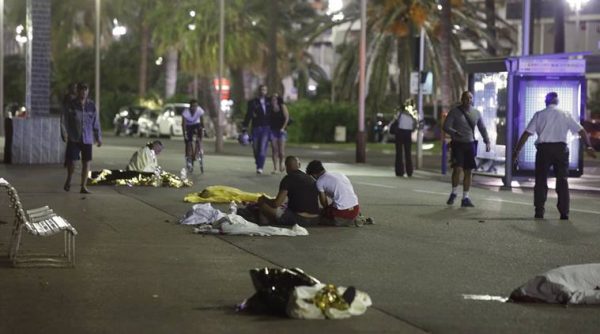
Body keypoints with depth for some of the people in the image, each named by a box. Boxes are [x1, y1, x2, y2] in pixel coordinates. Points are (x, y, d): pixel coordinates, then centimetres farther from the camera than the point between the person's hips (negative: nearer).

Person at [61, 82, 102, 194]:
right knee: (71, 161, -3)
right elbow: (64, 120, -1)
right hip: (74, 138, -2)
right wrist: (64, 134, -11)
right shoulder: (71, 105, -3)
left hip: (87, 139, 2)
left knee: (86, 162, 2)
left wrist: (98, 137, 12)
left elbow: (96, 122, 11)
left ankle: (84, 186, 10)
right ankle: (69, 180, 25)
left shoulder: (91, 105, 4)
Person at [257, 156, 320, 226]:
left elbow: (277, 203, -9)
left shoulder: (288, 179, -5)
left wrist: (264, 199, 13)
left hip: (298, 220, -7)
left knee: (262, 201, -3)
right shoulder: (311, 180, 14)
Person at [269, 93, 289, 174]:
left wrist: (283, 128, -10)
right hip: (273, 130, 1)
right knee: (274, 150, -4)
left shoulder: (282, 106, -1)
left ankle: (281, 163, 27)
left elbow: (287, 118, -3)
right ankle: (275, 168, -1)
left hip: (281, 130, -1)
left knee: (281, 150, -3)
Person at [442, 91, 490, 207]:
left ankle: (465, 198, 10)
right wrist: (455, 133, -26)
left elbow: (482, 128, 19)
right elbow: (446, 127, -8)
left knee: (469, 172, 2)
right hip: (457, 144, -4)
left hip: (470, 145, 4)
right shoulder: (454, 112, -3)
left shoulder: (476, 113, 10)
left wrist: (487, 141, 9)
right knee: (458, 169, -15)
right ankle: (453, 193, 6)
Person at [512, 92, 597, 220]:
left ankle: (539, 212, 2)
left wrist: (516, 151, 2)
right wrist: (588, 146, 12)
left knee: (541, 180, 7)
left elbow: (526, 133, 0)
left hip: (544, 148, -1)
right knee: (562, 180, 7)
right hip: (561, 148, 1)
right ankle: (564, 213, 3)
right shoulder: (565, 115, 9)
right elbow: (581, 130, 6)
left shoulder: (539, 115, 5)